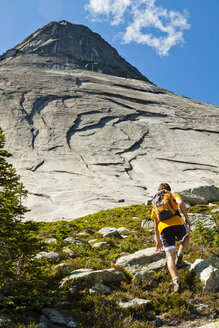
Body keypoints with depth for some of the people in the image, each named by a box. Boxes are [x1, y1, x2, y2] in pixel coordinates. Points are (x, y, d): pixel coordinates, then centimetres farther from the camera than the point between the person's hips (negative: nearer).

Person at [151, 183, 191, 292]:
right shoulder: (174, 196, 24)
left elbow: (156, 225, 36)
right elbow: (181, 203, -4)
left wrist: (158, 241, 46)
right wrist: (187, 218, 5)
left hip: (164, 229, 1)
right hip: (177, 224, -1)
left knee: (170, 255, -5)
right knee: (187, 234, 33)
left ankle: (176, 281, -25)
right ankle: (179, 257, 18)